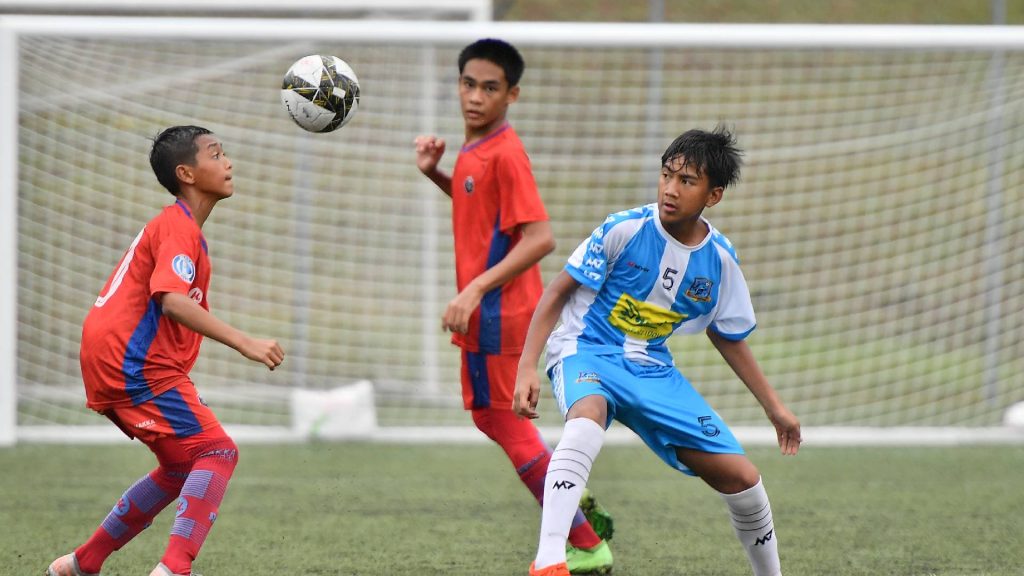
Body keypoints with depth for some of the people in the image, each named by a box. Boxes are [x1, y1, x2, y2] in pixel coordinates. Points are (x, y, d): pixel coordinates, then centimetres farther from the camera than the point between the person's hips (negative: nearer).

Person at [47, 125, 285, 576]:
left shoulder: (178, 226, 22)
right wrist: (245, 344, -31)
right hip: (134, 367, -10)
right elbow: (173, 302, -26)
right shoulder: (178, 227, -11)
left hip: (113, 365, 10)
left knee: (182, 467, 19)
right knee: (217, 451, -16)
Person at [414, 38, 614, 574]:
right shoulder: (474, 150, 9)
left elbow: (539, 238, -26)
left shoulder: (504, 153, -19)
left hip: (497, 314, -10)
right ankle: (579, 509, 27)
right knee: (490, 416, 20)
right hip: (485, 313, 10)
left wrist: (475, 290, -28)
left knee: (509, 427, -2)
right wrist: (435, 175, 14)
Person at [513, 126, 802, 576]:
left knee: (741, 477, -2)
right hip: (587, 352, -5)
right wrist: (527, 367, -16)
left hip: (652, 370, 5)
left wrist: (774, 407, 17)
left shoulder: (720, 260, -1)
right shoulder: (624, 230, -14)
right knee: (589, 415, -42)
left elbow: (728, 337, 15)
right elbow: (558, 292, -8)